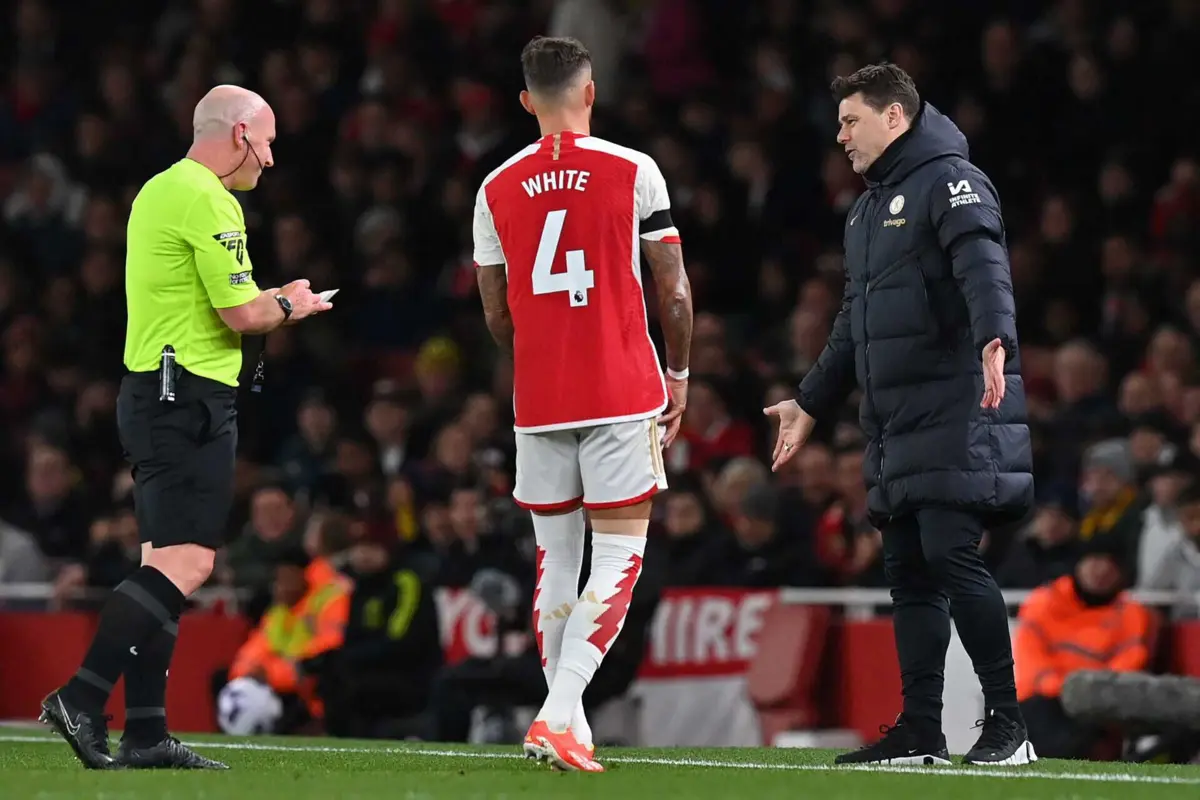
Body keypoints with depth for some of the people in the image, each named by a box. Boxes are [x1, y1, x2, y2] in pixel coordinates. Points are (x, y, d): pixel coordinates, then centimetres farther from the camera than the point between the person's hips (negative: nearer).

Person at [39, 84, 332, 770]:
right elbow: (241, 314, -16)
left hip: (153, 392, 11)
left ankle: (145, 733, 6)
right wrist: (290, 306, 4)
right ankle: (82, 699, -20)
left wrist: (270, 301, 20)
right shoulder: (208, 202, -13)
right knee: (187, 561, -15)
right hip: (190, 397, -11)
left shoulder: (159, 191, 18)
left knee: (166, 562, 8)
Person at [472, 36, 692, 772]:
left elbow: (496, 314, 10)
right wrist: (679, 374, 12)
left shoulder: (497, 189, 4)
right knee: (620, 552, -1)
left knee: (556, 556, 13)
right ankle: (561, 712, -15)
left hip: (538, 399, 3)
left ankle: (563, 720, 12)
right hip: (622, 393, -3)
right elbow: (674, 290, -2)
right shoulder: (634, 172, -4)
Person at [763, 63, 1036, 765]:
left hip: (956, 415, -9)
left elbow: (984, 266, -24)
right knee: (909, 573, 6)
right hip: (896, 429, 9)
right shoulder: (869, 210, 24)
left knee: (951, 556, -15)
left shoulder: (950, 181, -5)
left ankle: (1007, 723, -11)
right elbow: (855, 324, 33)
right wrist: (810, 403, 36)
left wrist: (995, 342, -41)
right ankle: (920, 733, 8)